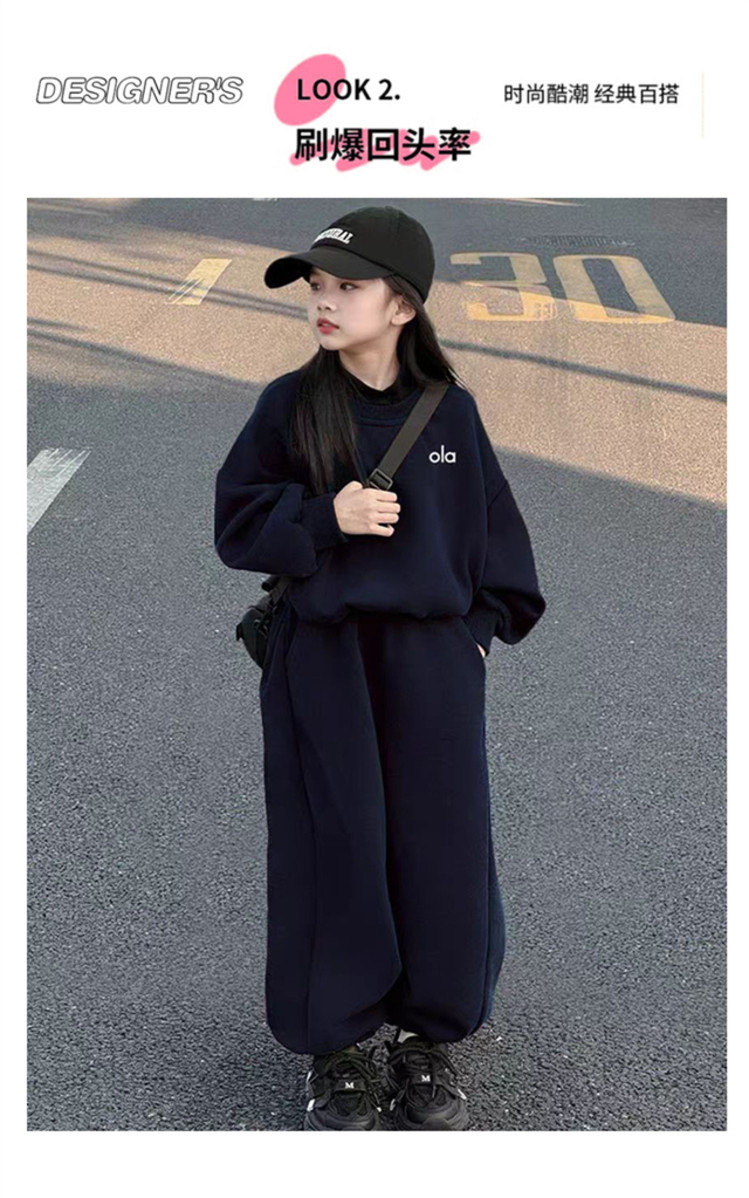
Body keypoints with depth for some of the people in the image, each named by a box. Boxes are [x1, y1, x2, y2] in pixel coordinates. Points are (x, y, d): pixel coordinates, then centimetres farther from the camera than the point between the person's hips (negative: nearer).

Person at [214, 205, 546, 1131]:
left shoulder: (450, 411, 0)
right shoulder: (289, 405, -4)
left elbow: (493, 528, 9)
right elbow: (236, 523, -3)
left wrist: (481, 627, 2)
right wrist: (326, 515, -18)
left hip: (432, 665, 1)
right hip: (322, 664, -1)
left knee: (440, 849, 6)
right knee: (333, 853, 6)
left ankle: (427, 1037, 26)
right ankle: (334, 1046, 24)